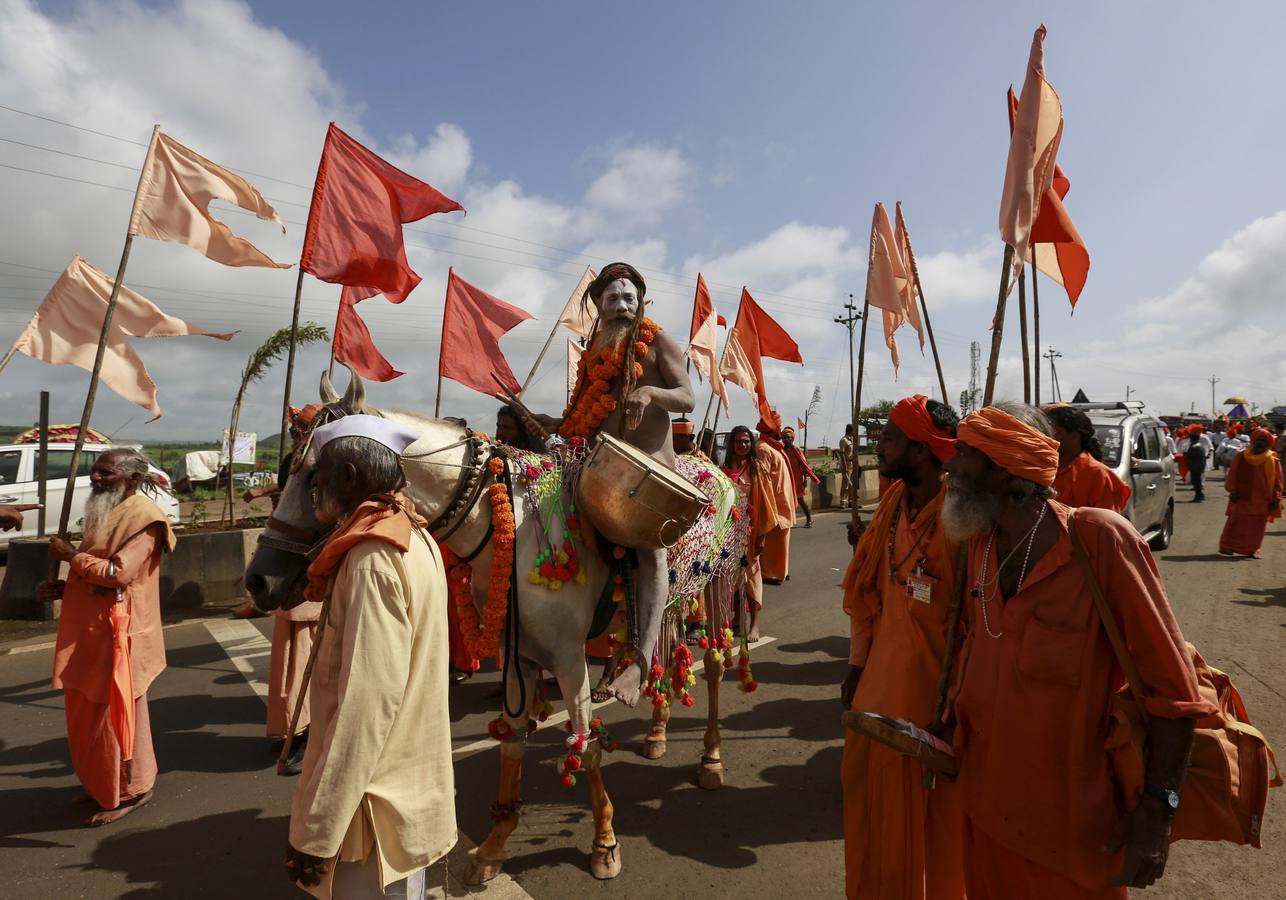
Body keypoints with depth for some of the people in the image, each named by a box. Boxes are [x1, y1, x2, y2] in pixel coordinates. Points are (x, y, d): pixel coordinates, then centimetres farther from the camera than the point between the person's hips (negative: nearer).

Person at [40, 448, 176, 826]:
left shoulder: (142, 517, -16)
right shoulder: (106, 512, 15)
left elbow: (118, 573, -25)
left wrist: (71, 555, -14)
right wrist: (63, 588, 7)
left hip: (119, 634, -10)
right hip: (90, 632, 10)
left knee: (115, 715, 1)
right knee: (89, 714, 18)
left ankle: (132, 790, 16)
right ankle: (101, 784, 34)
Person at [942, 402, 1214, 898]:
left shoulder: (1102, 538, -20)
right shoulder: (980, 543, -2)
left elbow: (1172, 684, -16)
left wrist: (1157, 809, -16)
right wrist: (954, 727, 10)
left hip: (1074, 820, -5)